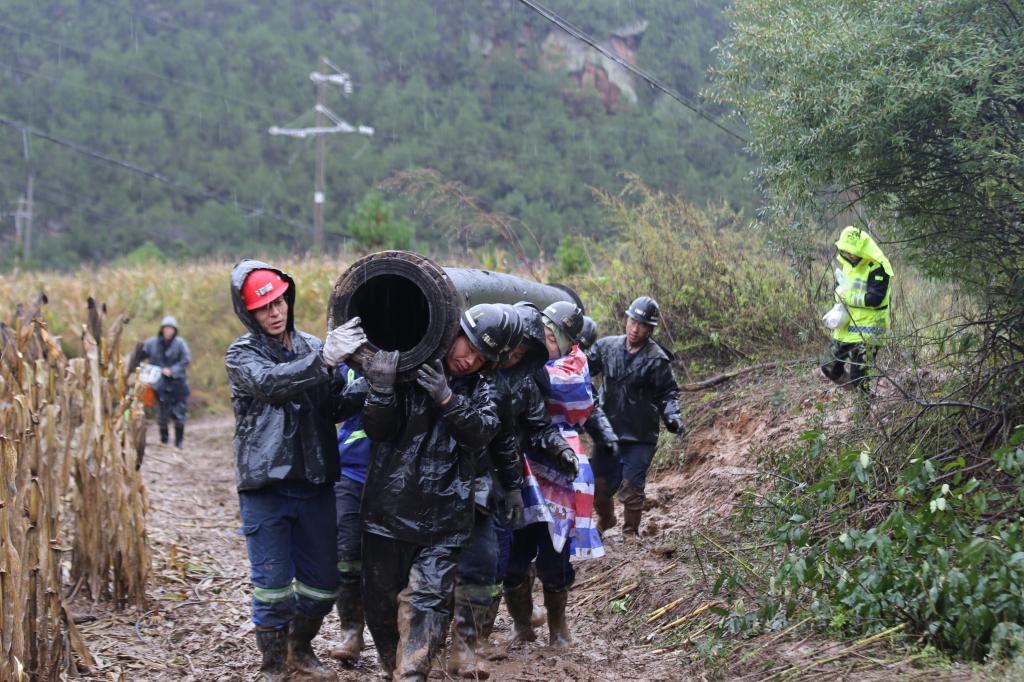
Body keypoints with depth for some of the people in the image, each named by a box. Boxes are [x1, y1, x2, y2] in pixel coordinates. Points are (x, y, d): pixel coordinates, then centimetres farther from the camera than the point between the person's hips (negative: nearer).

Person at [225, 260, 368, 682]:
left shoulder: (312, 348, 10)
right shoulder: (242, 355, -3)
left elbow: (334, 408, 4)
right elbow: (270, 383, -24)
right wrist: (324, 360, -35)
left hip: (315, 484, 4)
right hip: (265, 486, -4)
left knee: (322, 583, 11)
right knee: (273, 584, 1)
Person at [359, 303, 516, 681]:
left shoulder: (478, 388, 9)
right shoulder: (405, 367, -1)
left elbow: (483, 432, -8)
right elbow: (378, 430, -6)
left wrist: (448, 398, -23)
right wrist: (381, 391, -26)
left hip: (443, 518, 1)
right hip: (389, 506, -1)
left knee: (428, 599, -10)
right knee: (382, 597, 10)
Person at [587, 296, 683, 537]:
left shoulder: (657, 359, -8)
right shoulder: (607, 346, 2)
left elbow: (667, 393, -3)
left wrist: (671, 416, -20)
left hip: (639, 437, -4)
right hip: (607, 431, 4)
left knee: (632, 489, -2)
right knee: (599, 486, 12)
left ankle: (630, 534, 16)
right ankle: (605, 521, 40)